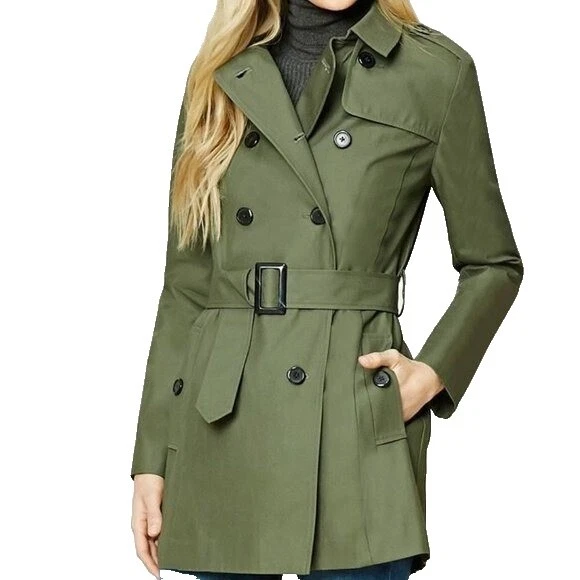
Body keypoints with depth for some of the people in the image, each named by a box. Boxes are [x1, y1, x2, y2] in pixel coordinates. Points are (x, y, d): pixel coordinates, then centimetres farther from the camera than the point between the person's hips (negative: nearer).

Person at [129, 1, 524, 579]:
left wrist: (432, 374, -7)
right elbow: (186, 284, 10)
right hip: (221, 429, 3)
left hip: (355, 431, -3)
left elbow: (493, 265, 9)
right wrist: (152, 459, 6)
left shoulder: (436, 71, 2)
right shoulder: (219, 77, 10)